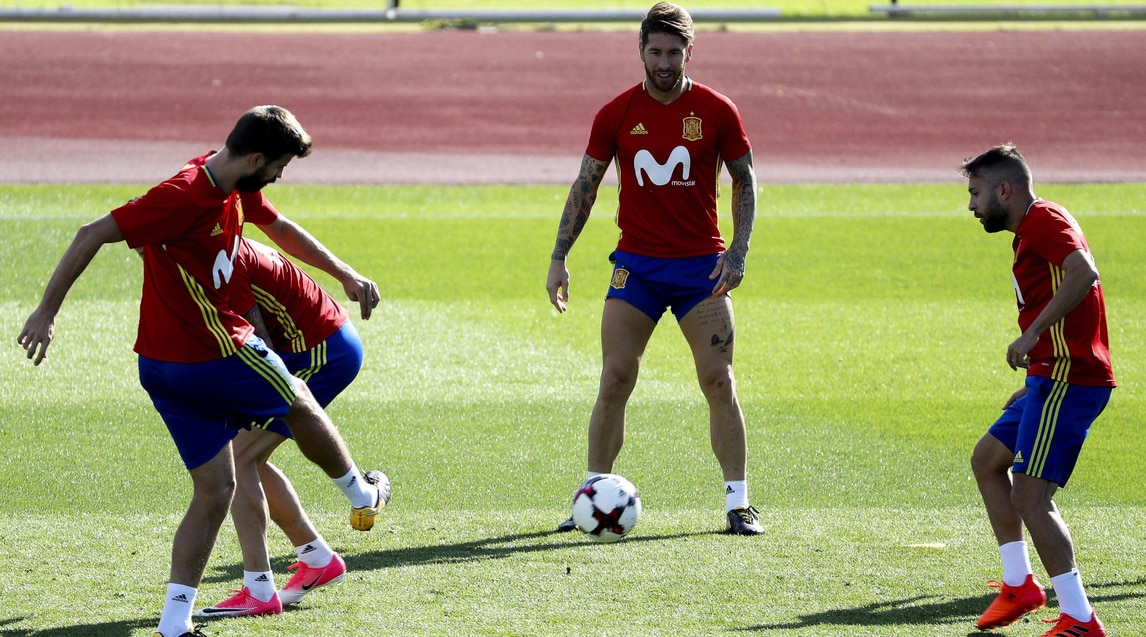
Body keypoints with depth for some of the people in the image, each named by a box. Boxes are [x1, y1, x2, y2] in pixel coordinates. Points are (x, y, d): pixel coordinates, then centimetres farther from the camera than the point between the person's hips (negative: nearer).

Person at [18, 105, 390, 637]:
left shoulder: (237, 189, 4)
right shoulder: (185, 198, -24)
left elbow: (279, 227, 24)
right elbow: (92, 235, -22)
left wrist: (345, 275, 25)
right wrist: (46, 312, -19)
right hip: (214, 356, -9)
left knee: (214, 490, 11)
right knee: (301, 405, 17)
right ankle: (362, 497, 43)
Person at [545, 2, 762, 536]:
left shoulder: (717, 112, -3)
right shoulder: (617, 115, -1)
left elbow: (745, 183, 4)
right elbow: (585, 186, 5)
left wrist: (737, 253, -7)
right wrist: (559, 258, -1)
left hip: (701, 266, -1)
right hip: (636, 265, 1)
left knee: (718, 383, -5)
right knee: (614, 381, -4)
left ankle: (738, 502, 1)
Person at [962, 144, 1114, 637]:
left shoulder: (1043, 221, -12)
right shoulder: (1033, 230, 20)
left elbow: (1084, 273, -30)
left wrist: (1031, 335, -30)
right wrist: (1034, 384, 23)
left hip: (1067, 382, -11)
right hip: (1054, 379, 11)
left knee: (1030, 499, -13)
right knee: (987, 459, 23)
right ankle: (1019, 586, 25)